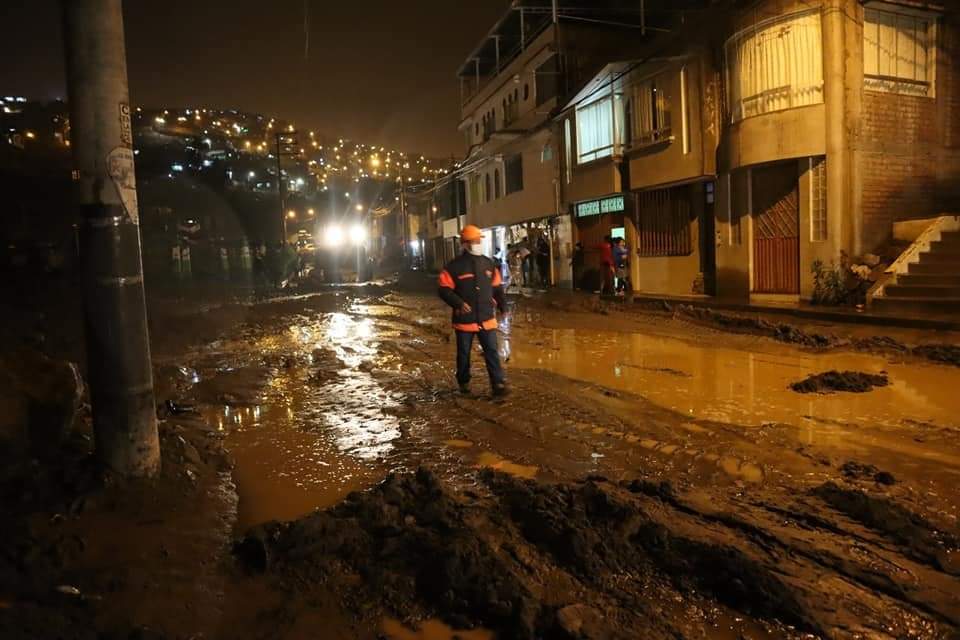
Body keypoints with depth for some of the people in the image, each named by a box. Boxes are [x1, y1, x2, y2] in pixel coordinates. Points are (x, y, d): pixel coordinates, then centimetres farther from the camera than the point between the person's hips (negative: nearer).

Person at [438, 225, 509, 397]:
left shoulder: (488, 263, 7)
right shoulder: (454, 266, -9)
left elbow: (497, 287, 15)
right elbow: (444, 289, -9)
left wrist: (502, 305, 4)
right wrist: (458, 303, -22)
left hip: (487, 318, 3)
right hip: (465, 319, -3)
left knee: (492, 352, -1)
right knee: (464, 354, 11)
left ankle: (498, 384, 1)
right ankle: (464, 382, 28)